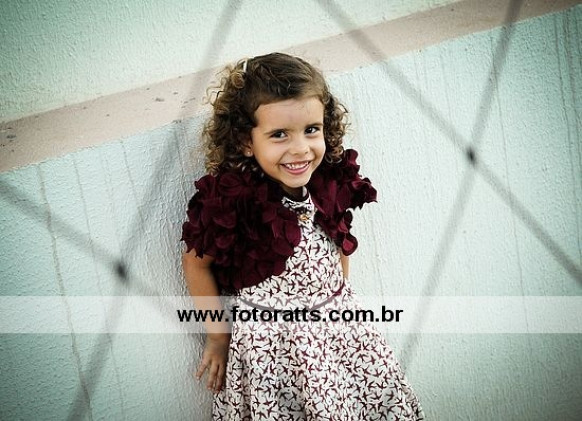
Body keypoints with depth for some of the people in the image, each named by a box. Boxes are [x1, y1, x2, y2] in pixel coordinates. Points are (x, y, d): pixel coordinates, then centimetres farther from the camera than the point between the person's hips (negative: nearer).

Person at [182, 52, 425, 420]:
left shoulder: (332, 182, -10)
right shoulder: (230, 200, -23)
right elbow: (196, 263, -8)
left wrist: (339, 300, 13)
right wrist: (218, 334, -2)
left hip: (340, 327, 5)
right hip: (269, 346, -4)